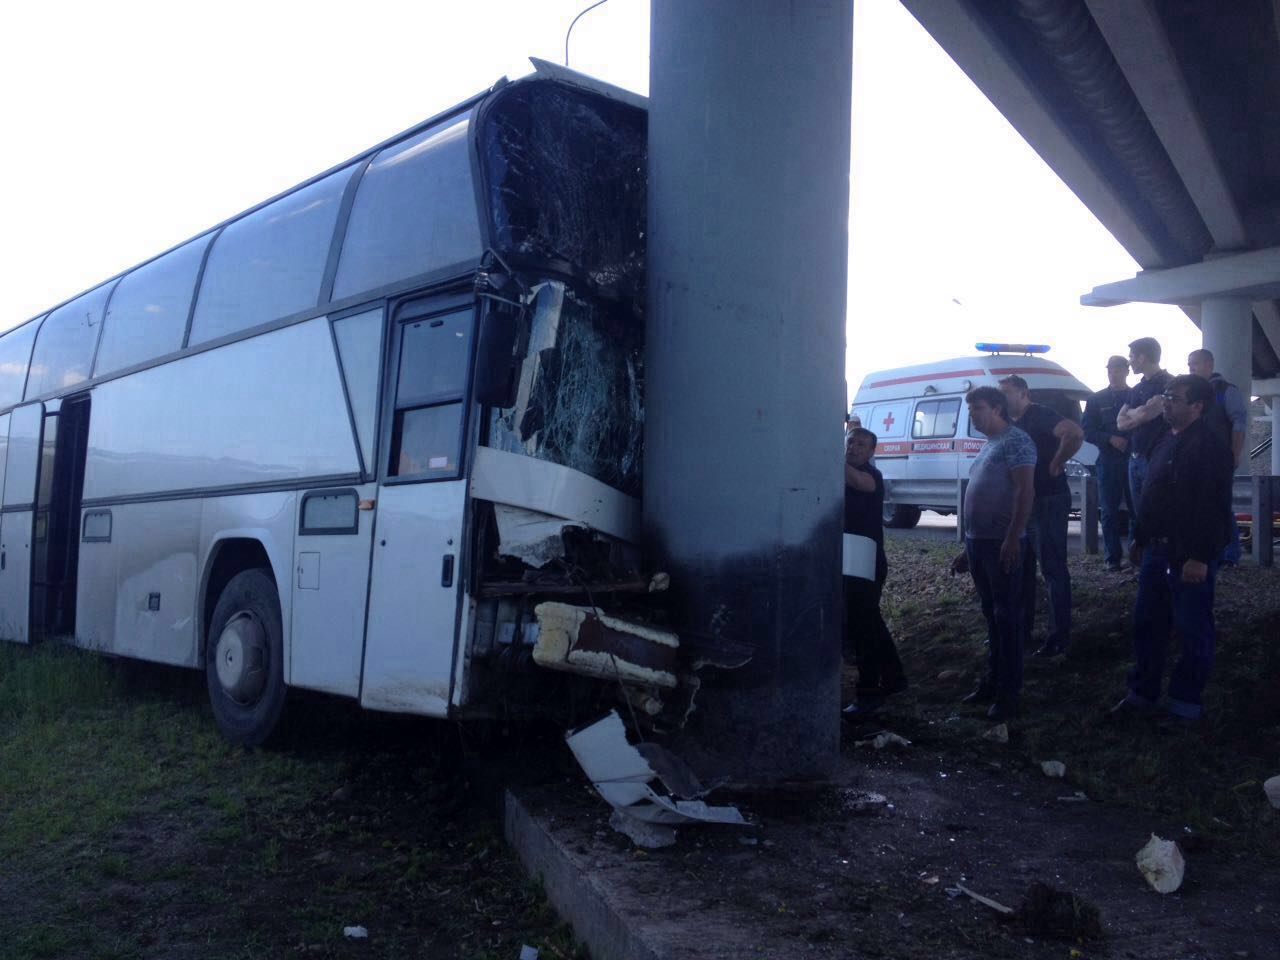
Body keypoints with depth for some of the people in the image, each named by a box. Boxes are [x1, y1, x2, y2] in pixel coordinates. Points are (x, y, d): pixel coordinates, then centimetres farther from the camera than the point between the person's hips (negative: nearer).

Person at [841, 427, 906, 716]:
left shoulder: (872, 475, -11)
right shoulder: (839, 475, 15)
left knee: (863, 626, -7)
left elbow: (857, 481, -36)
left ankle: (869, 693, -1)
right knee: (869, 623, 18)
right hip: (847, 563, 9)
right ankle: (893, 679, 31)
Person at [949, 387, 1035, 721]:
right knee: (991, 615, 16)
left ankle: (1009, 693, 2)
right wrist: (967, 549, 23)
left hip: (1002, 544, -9)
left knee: (1007, 617, -3)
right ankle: (992, 681, 25)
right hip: (978, 542, 9)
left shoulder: (1016, 441, -8)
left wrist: (1013, 538, -25)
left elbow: (1025, 491, -17)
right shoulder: (988, 445, 20)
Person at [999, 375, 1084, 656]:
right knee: (1022, 567, 15)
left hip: (1048, 501, -10)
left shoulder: (1039, 416, -15)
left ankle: (1059, 637, 2)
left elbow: (1075, 434, -33)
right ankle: (1022, 629, 26)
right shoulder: (1013, 423, 12)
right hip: (1023, 502, 10)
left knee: (1053, 569, -4)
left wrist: (1056, 464, -21)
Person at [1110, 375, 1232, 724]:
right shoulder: (1166, 441, 14)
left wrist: (1200, 557, -24)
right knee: (1146, 624, 14)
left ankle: (1186, 702, 15)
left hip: (1190, 557, -9)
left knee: (1192, 631, 4)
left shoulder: (1210, 447, -15)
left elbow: (1214, 506, -21)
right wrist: (1140, 538, 20)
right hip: (1157, 550, 9)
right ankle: (1142, 693, 24)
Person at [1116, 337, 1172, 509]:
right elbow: (1121, 423, 10)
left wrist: (1131, 413, 2)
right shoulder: (1136, 389, 17)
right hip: (1135, 458, 8)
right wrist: (1139, 416, -7)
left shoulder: (1168, 383, -8)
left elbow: (1146, 413, -19)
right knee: (1139, 512, 10)